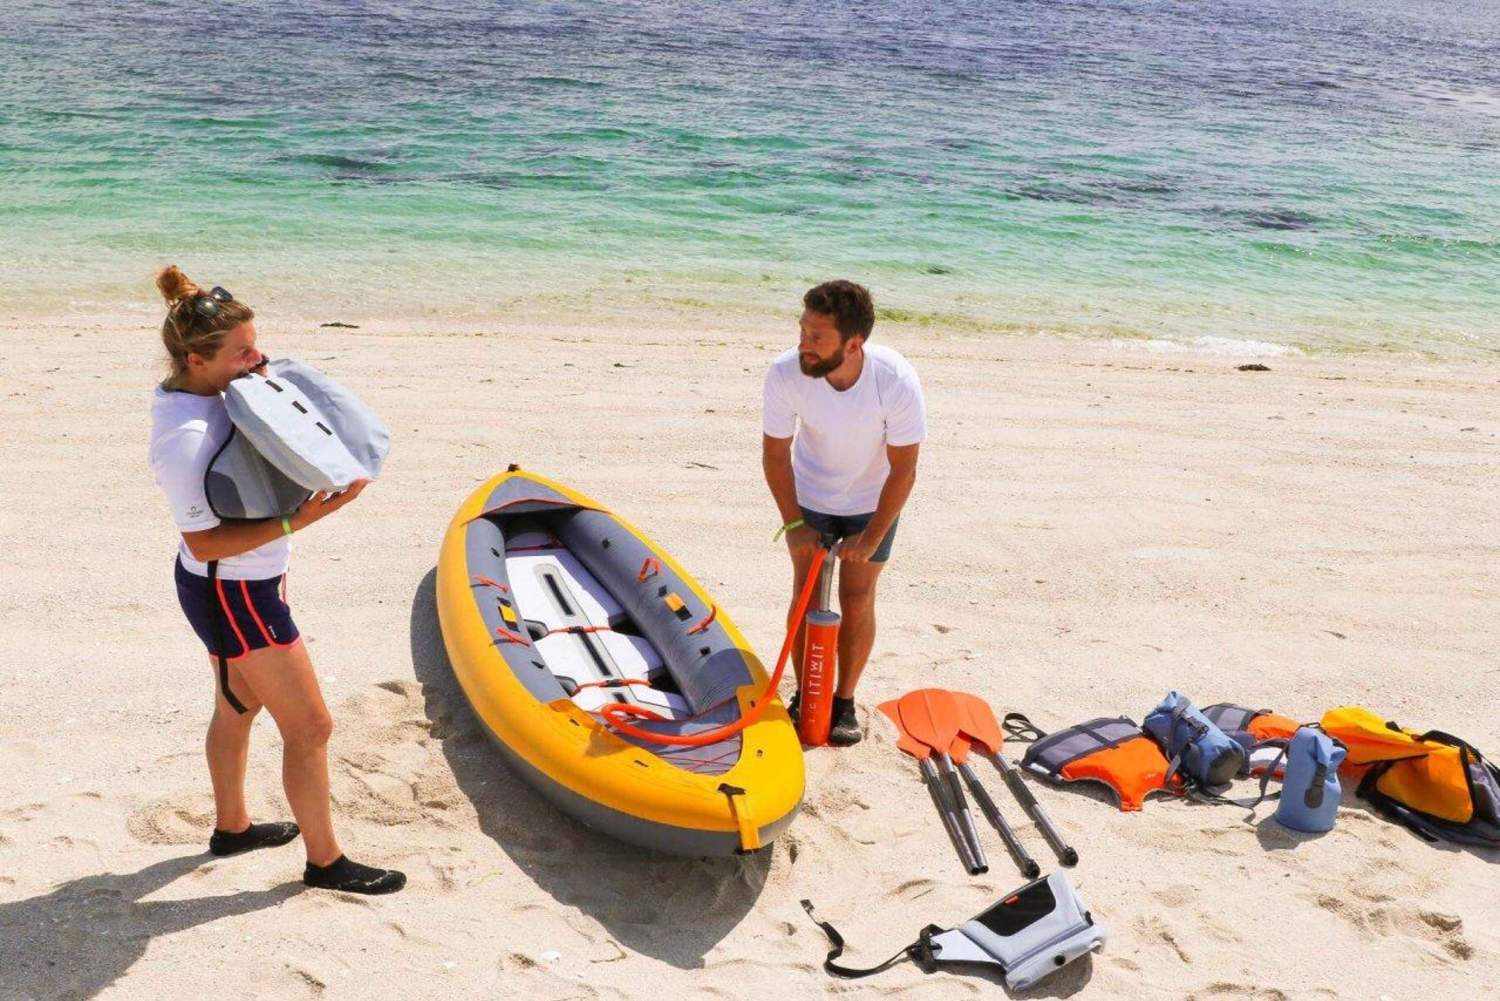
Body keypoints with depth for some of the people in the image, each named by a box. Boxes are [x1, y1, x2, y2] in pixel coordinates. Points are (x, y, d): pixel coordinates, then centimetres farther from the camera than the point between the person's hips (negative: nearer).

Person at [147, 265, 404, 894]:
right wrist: (295, 522, -34)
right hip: (236, 595, -10)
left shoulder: (203, 394, -3)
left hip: (237, 586, 10)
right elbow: (204, 542, -27)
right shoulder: (185, 437, -30)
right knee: (310, 727, 2)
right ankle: (325, 862, 19)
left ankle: (231, 827, 47)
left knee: (238, 706, 27)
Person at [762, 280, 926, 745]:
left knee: (857, 598, 3)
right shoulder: (785, 374, -31)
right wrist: (793, 523, -12)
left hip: (873, 502, -1)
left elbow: (903, 471, -22)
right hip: (809, 497, 1)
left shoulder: (897, 382, -35)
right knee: (807, 593, 5)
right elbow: (776, 452, -14)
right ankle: (804, 695, 21)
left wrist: (871, 538, -18)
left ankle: (845, 701, 20)